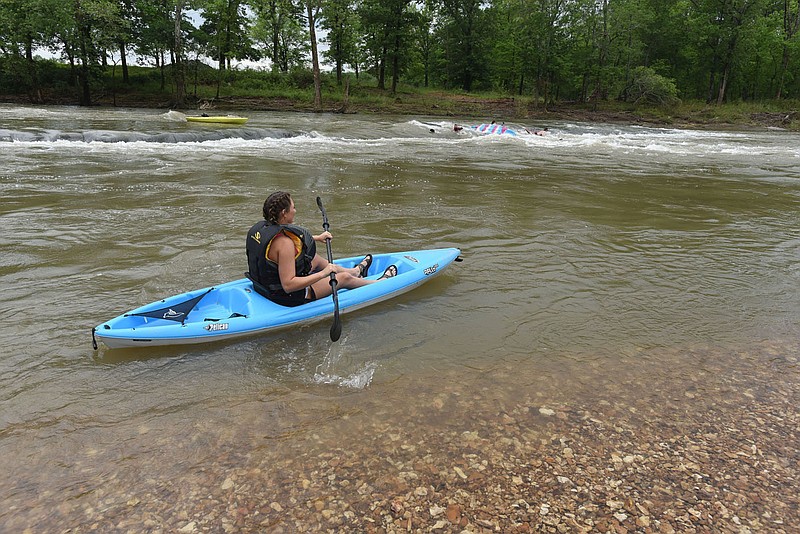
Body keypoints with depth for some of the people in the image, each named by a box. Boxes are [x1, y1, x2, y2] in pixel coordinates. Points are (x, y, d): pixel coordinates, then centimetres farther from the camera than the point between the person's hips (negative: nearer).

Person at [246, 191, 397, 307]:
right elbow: (288, 285, -35)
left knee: (316, 259, 27)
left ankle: (355, 271, 52)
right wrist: (322, 274, -30)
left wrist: (316, 238, 23)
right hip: (288, 297, -9)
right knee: (343, 278, 9)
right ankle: (380, 283, 37)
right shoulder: (284, 243, -33)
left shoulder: (260, 227, -4)